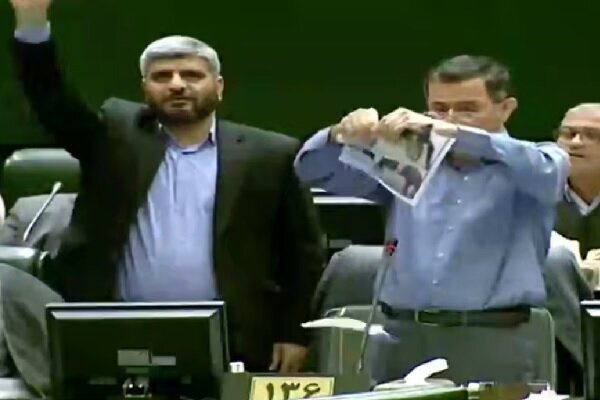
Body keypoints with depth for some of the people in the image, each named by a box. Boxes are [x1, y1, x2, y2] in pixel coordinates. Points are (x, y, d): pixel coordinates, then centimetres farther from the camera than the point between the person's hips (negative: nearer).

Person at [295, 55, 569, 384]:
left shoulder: (534, 165, 7)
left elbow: (542, 170, -18)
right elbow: (313, 170, 13)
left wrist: (450, 132, -27)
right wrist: (342, 136, -10)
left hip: (492, 343, -3)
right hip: (403, 339, 3)